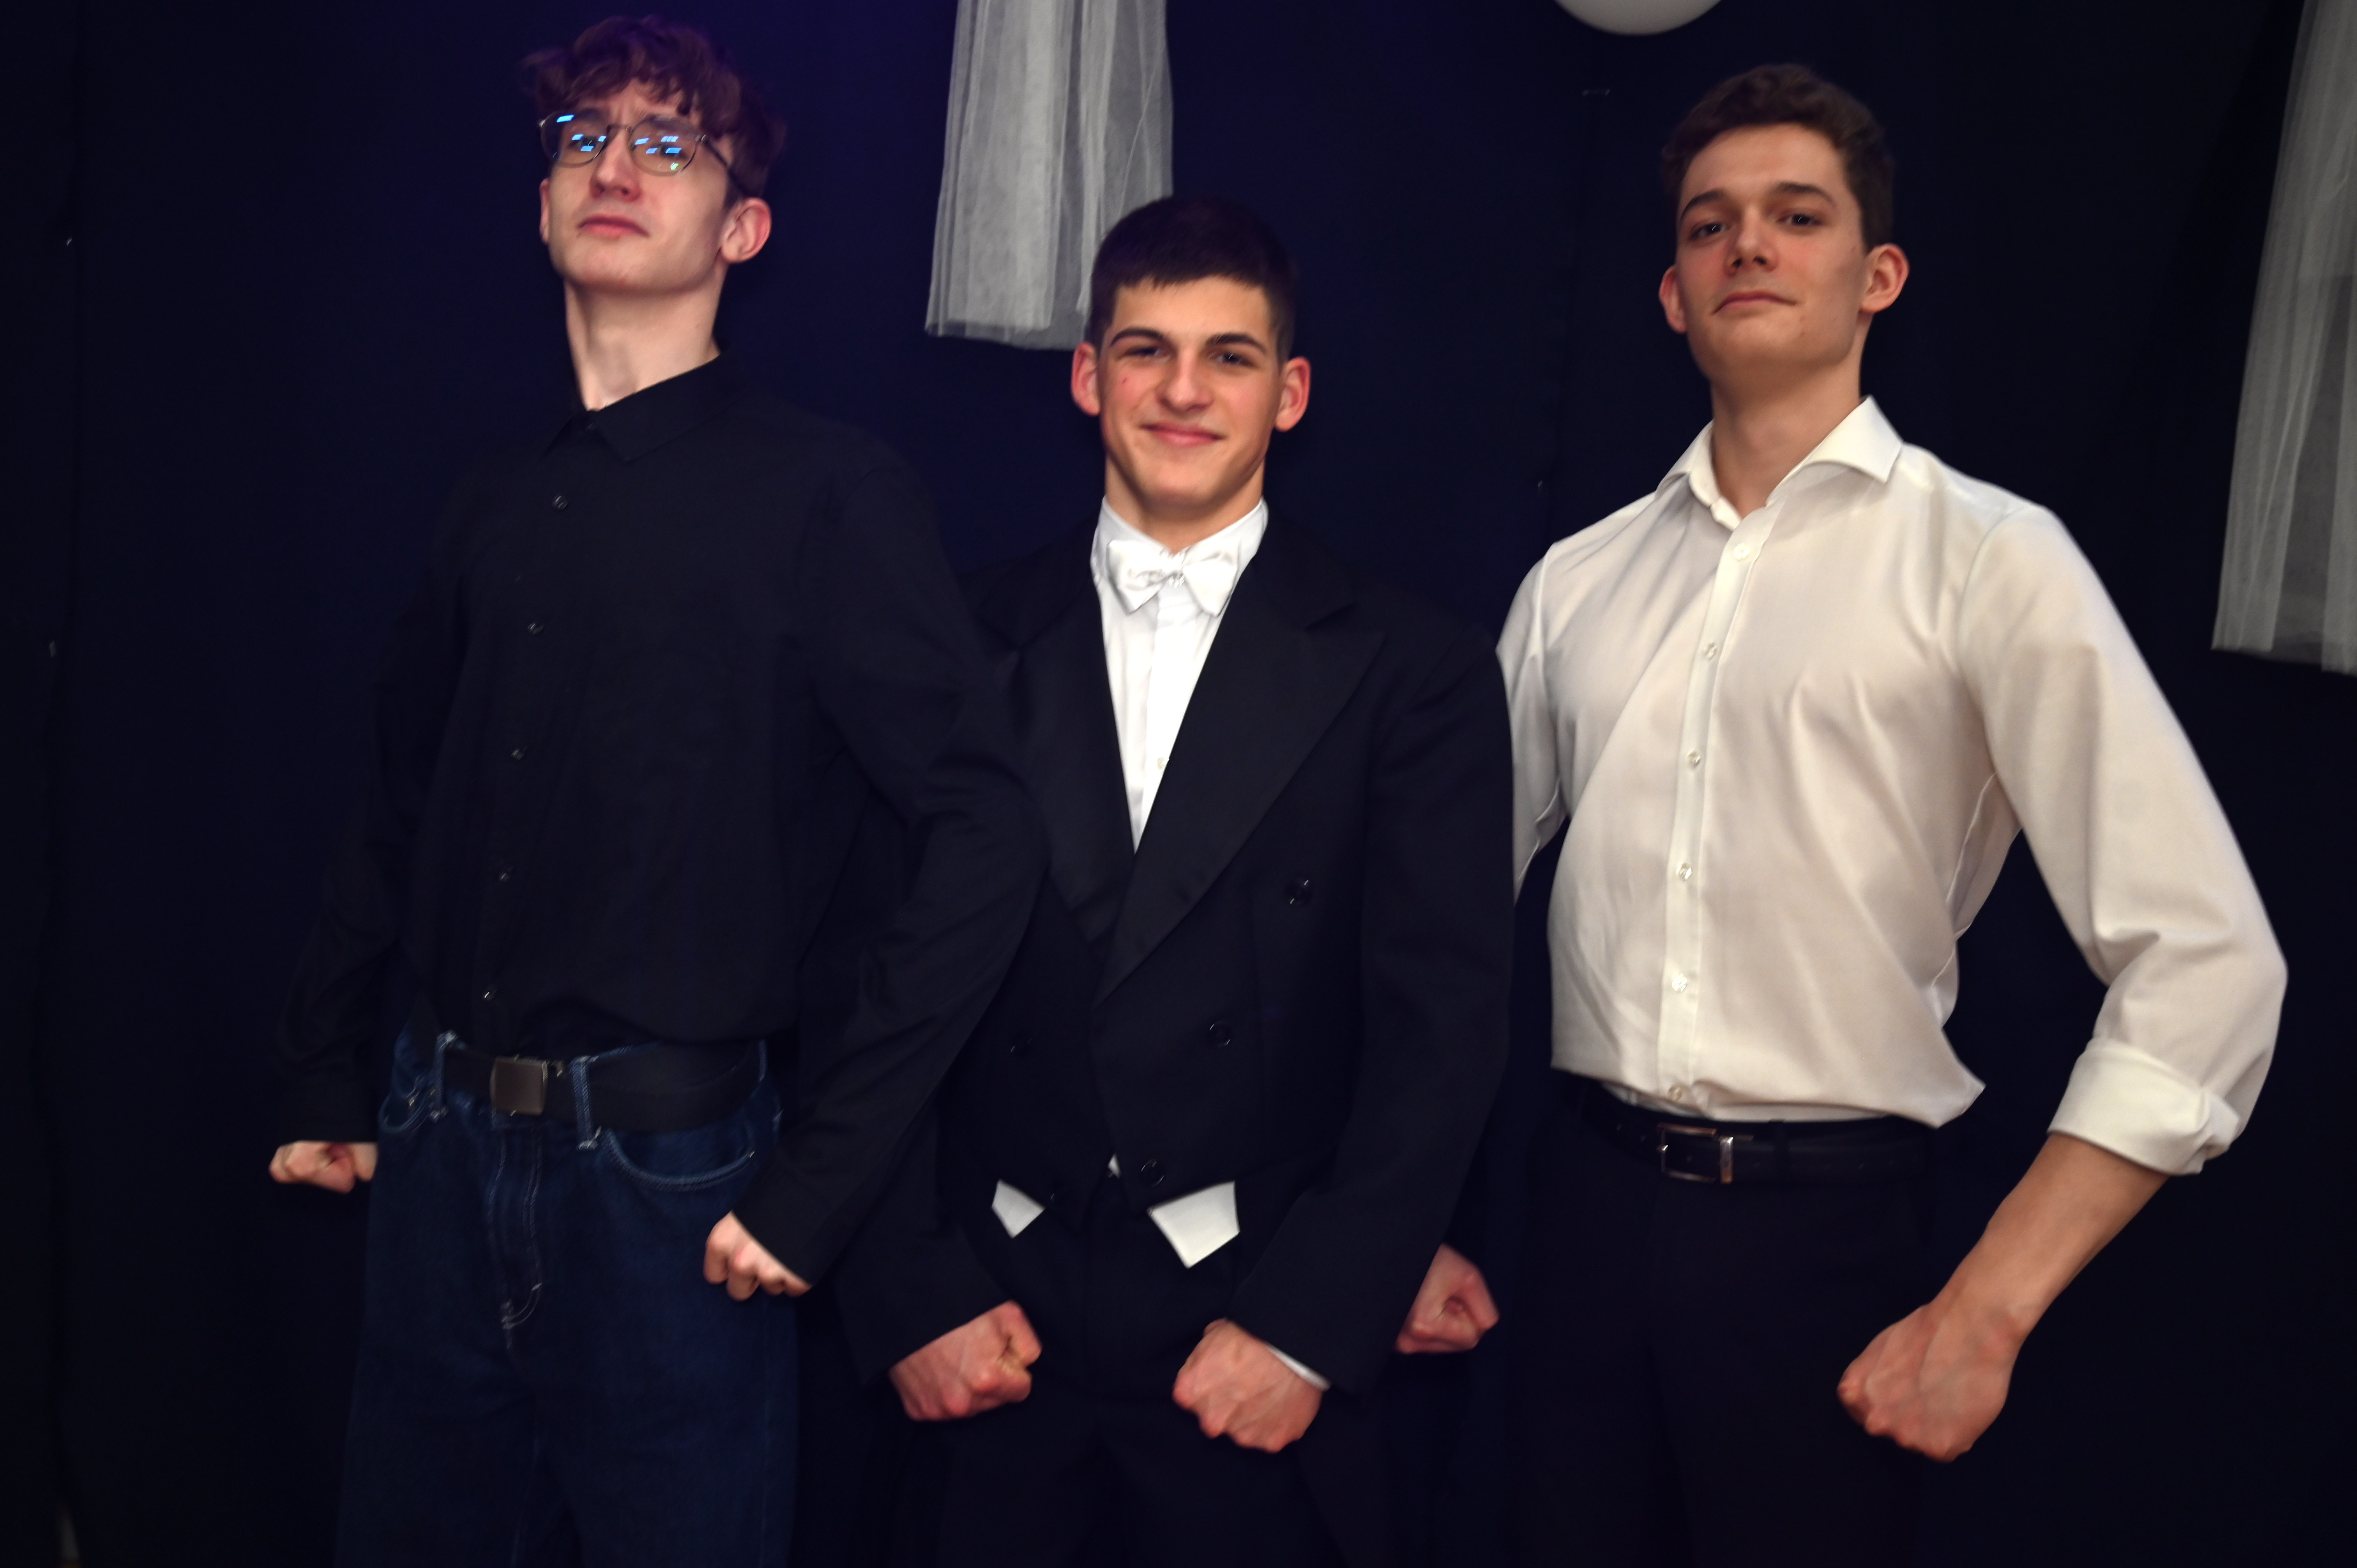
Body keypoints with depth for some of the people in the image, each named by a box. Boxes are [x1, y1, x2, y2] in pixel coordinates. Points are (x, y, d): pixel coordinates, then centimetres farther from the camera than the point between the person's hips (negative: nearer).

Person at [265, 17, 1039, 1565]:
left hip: (666, 1176, -5)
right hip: (444, 1159, 6)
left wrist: (821, 1176, -17)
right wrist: (326, 1079, 12)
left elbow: (982, 832, -16)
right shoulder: (502, 501, 9)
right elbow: (404, 810, 17)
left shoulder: (828, 491, -9)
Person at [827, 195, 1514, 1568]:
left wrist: (1307, 1324, -10)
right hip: (986, 1338, 2)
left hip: (1266, 1342, -1)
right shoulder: (970, 646, 3)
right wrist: (914, 1291, -4)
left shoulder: (1412, 671, -1)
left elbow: (1439, 1026, -4)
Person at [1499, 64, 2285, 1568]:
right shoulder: (1577, 580, 7)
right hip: (1587, 1200, 4)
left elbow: (2207, 967, -10)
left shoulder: (1986, 558, -5)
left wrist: (1986, 1314, -12)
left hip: (1828, 1222, -3)